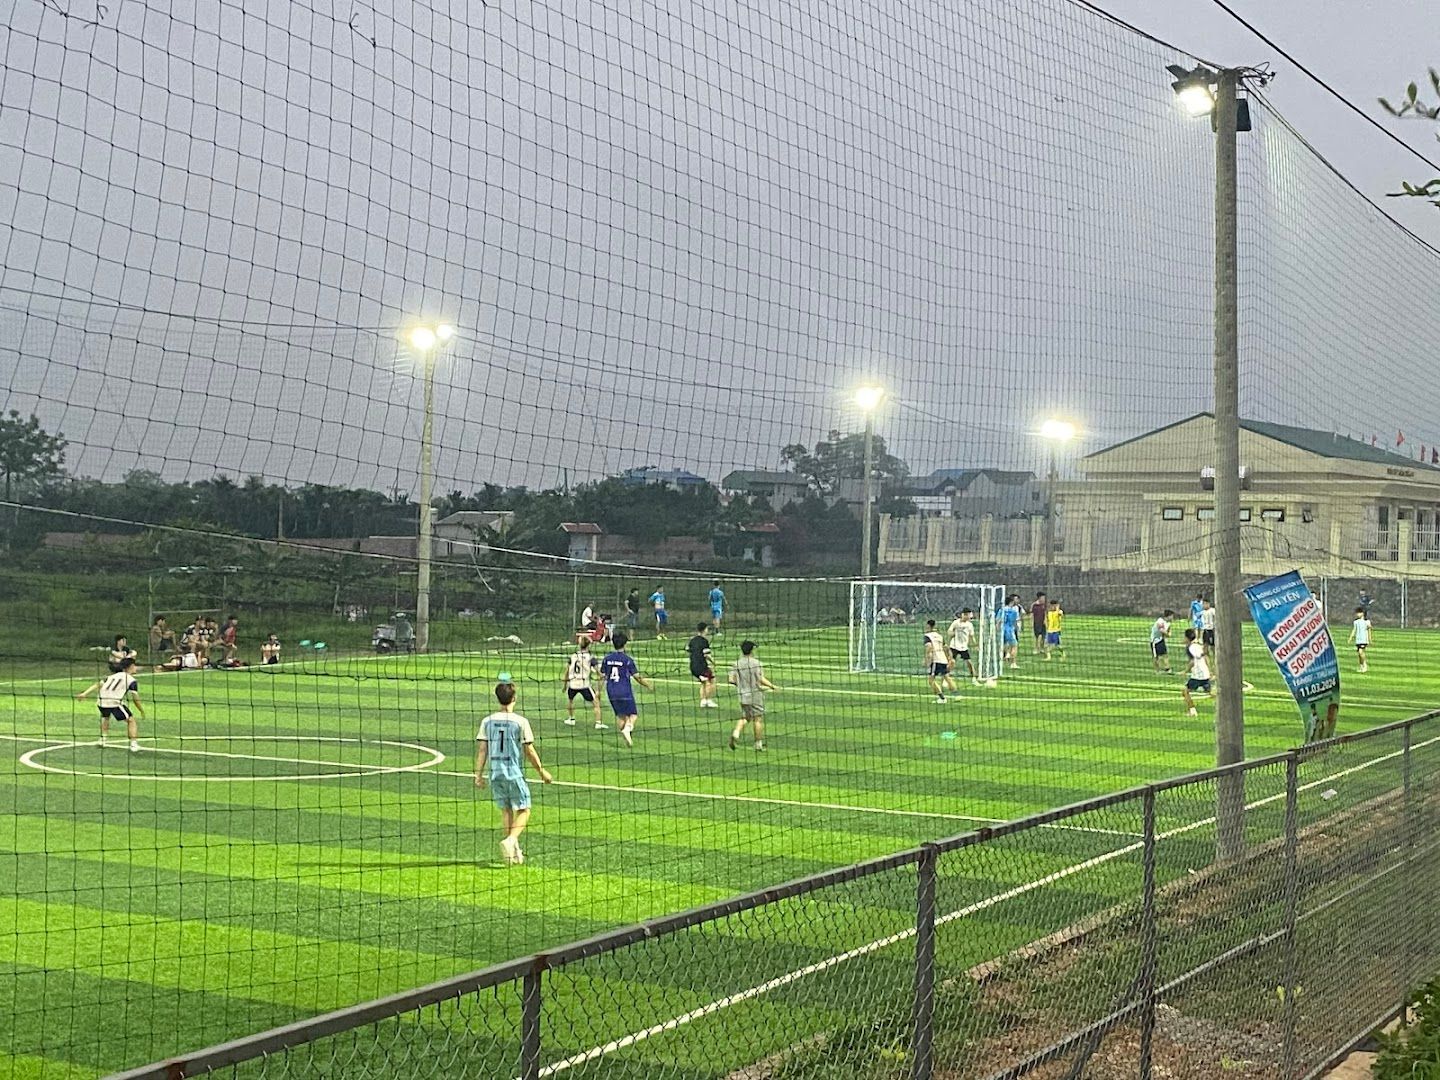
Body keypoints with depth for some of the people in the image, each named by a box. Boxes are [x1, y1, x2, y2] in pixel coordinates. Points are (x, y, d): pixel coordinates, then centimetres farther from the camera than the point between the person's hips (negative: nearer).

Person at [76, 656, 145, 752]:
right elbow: (135, 698, 3)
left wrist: (84, 694, 12)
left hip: (101, 700, 6)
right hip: (114, 702, -6)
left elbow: (98, 684, 17)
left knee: (105, 717, 36)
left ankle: (102, 740, 30)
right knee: (131, 720, 5)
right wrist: (142, 711, 13)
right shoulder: (131, 680, 10)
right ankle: (134, 744, -8)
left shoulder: (113, 676, 27)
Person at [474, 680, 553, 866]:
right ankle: (511, 839, -18)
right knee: (523, 810, 6)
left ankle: (513, 851, 17)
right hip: (514, 773, -4)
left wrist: (479, 774, 6)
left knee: (506, 810, 15)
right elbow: (529, 751, -6)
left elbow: (482, 749, 0)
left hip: (494, 773, 4)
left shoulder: (487, 721, 1)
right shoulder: (520, 722, -9)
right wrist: (542, 771, 6)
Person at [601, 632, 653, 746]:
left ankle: (626, 739, 9)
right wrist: (647, 684, 9)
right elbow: (637, 677, -8)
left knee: (620, 715, 15)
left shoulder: (607, 658, 3)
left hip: (611, 692, 5)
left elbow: (602, 676, 7)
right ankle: (627, 728, -21)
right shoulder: (627, 659, -10)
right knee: (633, 714, 6)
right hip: (625, 692, -5)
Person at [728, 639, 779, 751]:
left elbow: (731, 680, 0)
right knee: (758, 718, 6)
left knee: (745, 717, 17)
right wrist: (773, 687, -6)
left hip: (743, 695, 4)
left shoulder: (736, 664, 1)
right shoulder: (756, 663, -12)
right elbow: (761, 679, -18)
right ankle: (758, 743, 11)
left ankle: (736, 732, -9)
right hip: (755, 695, -4)